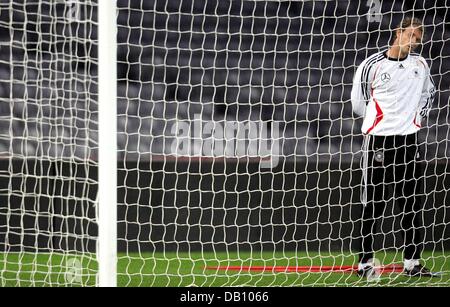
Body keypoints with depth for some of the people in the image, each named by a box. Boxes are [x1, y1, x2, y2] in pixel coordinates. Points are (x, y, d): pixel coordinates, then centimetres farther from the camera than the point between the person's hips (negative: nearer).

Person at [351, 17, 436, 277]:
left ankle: (413, 262, 11)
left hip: (409, 140, 4)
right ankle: (366, 261, 5)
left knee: (413, 203, 5)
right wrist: (384, 118, 7)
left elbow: (429, 94, 26)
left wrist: (419, 116, 12)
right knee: (374, 204, -1)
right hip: (378, 139, -4)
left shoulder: (421, 65, 9)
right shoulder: (372, 66, -4)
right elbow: (359, 103, 3)